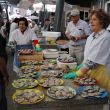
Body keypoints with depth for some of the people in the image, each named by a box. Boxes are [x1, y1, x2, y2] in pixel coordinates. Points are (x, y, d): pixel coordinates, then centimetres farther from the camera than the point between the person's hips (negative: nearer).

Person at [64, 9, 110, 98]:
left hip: (100, 73, -7)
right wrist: (82, 65, 1)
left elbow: (93, 60, -24)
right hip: (89, 70, 7)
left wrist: (77, 74, -23)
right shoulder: (92, 36, 5)